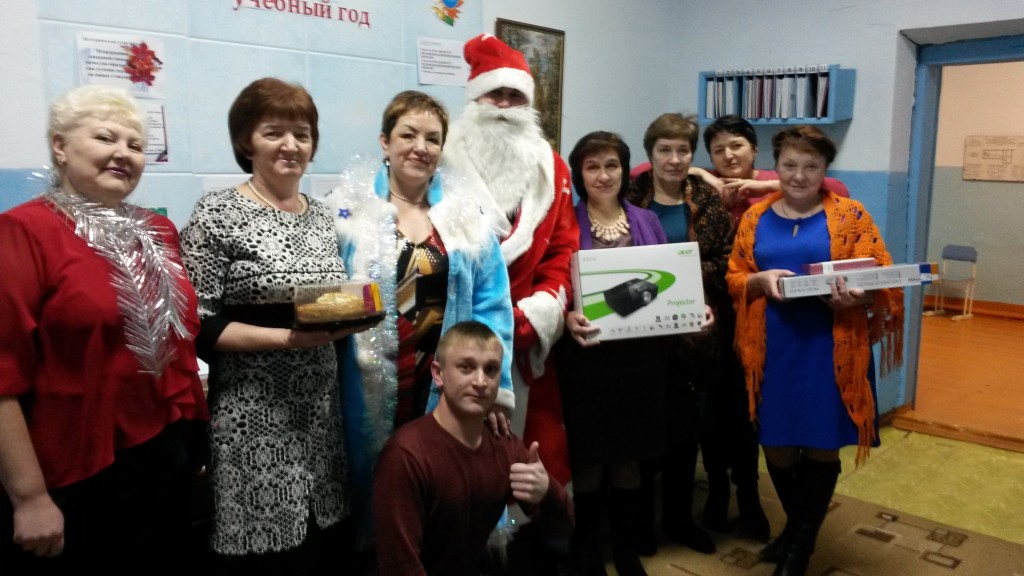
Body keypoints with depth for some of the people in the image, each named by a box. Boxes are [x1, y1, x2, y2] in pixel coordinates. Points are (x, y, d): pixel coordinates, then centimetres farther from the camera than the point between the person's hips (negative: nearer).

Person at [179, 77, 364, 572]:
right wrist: (289, 337, -21)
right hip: (253, 420, -5)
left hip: (321, 411, 6)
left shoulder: (323, 216, 10)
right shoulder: (217, 215, -8)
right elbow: (197, 327, -13)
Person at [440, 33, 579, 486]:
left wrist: (541, 309, -6)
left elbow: (563, 249, 8)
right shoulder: (444, 162, 0)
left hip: (528, 337, 3)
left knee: (534, 446, 8)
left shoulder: (550, 167, 12)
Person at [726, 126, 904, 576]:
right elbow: (734, 277, 6)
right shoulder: (756, 217, 8)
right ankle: (798, 525, 37)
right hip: (774, 349, 2)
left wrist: (856, 294, -25)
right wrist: (761, 280, -16)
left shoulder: (850, 215, 1)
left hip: (830, 348, -2)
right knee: (777, 446, 8)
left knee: (822, 446, 7)